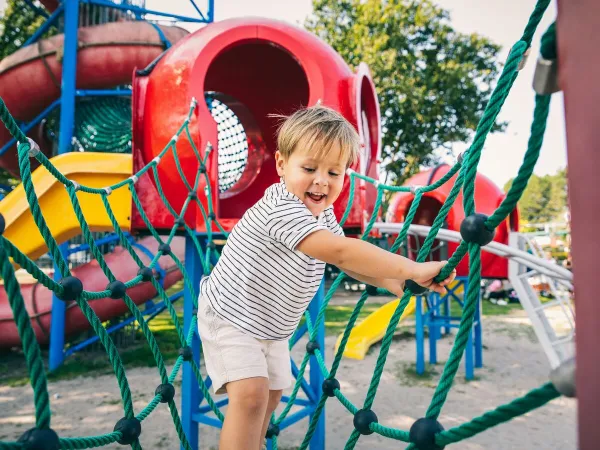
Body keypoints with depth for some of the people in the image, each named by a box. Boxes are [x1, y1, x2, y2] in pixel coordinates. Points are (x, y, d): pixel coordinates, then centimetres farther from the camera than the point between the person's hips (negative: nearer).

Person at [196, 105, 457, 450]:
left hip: (271, 327, 9)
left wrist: (393, 282, -14)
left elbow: (346, 261, 3)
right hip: (230, 319, -9)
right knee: (251, 393, -20)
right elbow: (340, 252, -43)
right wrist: (413, 269, -42)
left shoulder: (324, 215, -4)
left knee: (272, 392, 20)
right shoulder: (281, 208, -34)